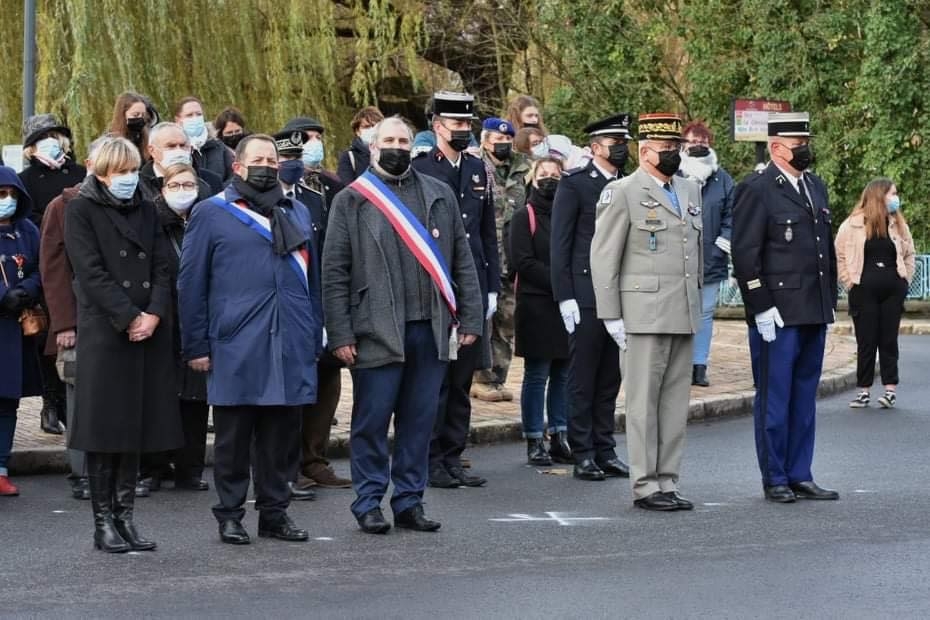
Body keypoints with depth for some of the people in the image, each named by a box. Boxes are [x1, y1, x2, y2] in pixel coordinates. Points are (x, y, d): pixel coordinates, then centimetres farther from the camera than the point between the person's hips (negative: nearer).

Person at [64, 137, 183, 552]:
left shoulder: (145, 211, 16)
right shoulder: (81, 211, 0)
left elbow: (162, 267, 8)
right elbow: (91, 273, -10)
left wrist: (153, 315, -8)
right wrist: (129, 317, -15)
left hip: (149, 333, 5)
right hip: (103, 332, -5)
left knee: (137, 425, 6)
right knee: (105, 427, -3)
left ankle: (125, 516, 11)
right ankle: (103, 522, 2)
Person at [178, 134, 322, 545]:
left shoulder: (296, 213, 18)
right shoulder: (211, 214, 4)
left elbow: (311, 279, 20)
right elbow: (191, 283, 2)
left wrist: (314, 339, 13)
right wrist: (196, 346, -3)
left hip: (291, 347, 4)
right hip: (236, 348, -4)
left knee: (282, 434, 6)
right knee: (234, 435, 2)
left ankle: (275, 513, 15)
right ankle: (230, 515, 9)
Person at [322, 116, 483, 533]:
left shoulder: (440, 196, 13)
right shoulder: (351, 201, 3)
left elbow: (462, 261, 13)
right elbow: (334, 273, 0)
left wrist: (470, 319, 4)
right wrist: (341, 335, -7)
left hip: (430, 329, 3)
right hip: (377, 333, -3)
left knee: (419, 421, 7)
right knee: (372, 420, 0)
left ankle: (409, 502, 15)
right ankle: (369, 503, 9)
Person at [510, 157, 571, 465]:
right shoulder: (524, 217, 0)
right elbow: (523, 262, -9)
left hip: (568, 306, 5)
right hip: (536, 306, -5)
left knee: (564, 374, 6)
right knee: (537, 375, -2)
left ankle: (560, 439, 12)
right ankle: (534, 442, 3)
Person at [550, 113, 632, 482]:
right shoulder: (574, 184, -3)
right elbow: (560, 244, -5)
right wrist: (565, 296, -11)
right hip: (586, 296, -5)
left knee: (610, 379, 9)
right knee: (583, 379, -1)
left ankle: (605, 451, 15)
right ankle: (583, 455, 5)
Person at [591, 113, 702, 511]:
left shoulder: (690, 191, 16)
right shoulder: (623, 193, -5)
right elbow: (603, 257, -6)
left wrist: (699, 304, 18)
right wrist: (611, 315, -10)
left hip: (685, 315, 7)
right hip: (645, 313, -7)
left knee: (676, 400, 8)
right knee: (644, 401, -3)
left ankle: (667, 482, 13)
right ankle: (645, 486, 1)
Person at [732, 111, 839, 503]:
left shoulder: (816, 187, 16)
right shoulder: (756, 190, -8)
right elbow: (745, 254, -12)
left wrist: (831, 299, 17)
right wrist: (761, 308, -16)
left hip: (814, 314, 7)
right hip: (777, 314, -7)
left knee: (804, 397, 11)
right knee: (775, 398, 0)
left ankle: (800, 476, 17)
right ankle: (775, 480, 7)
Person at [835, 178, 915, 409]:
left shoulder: (898, 223, 10)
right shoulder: (853, 224, -3)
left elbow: (909, 254, 18)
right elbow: (840, 256, 0)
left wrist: (904, 281, 8)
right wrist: (850, 283, -4)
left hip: (893, 290, 3)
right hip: (865, 291, -3)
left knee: (889, 339, 4)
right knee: (866, 341, 1)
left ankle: (891, 388, 7)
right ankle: (863, 390, 6)